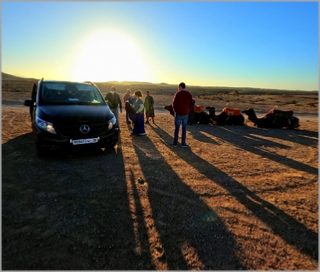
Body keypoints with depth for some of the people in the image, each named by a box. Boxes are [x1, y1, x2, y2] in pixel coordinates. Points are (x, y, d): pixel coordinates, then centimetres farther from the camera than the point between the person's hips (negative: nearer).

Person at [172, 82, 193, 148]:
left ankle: (175, 143, 15)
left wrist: (175, 111, 5)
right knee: (184, 129, 10)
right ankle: (183, 143, 12)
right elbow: (191, 104, 2)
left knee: (176, 129, 10)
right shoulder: (189, 94, 1)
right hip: (185, 114, 2)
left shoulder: (177, 93, -10)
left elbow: (174, 103, -11)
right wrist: (187, 111, 12)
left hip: (178, 114, -2)